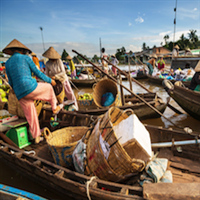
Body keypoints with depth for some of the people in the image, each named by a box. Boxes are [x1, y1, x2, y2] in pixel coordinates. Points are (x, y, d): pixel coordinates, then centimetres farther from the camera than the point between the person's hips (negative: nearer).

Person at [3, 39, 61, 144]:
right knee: (48, 87, 26)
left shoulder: (7, 63, 15)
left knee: (31, 115, 19)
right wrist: (50, 80, 16)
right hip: (31, 88, -5)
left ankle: (36, 137, 27)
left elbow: (11, 82, 19)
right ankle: (54, 108, 37)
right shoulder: (26, 58, 2)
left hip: (20, 94, 5)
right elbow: (38, 73, 2)